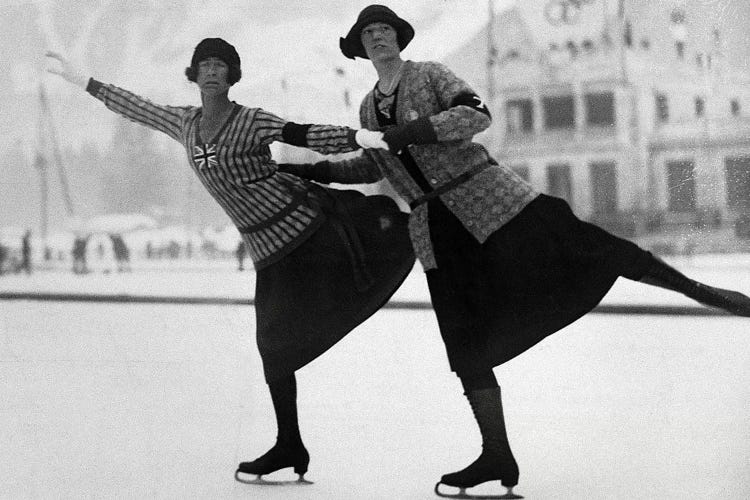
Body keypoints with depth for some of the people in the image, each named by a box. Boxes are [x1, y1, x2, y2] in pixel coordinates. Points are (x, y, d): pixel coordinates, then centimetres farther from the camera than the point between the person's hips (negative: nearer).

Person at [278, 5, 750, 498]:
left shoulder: (430, 74, 1)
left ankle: (697, 290, -8)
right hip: (437, 230, 4)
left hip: (484, 194, -4)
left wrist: (412, 131, -21)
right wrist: (312, 170, 23)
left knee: (581, 246, -17)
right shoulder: (369, 108, 16)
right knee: (465, 343, -1)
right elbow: (372, 166, 30)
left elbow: (477, 115, -14)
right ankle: (497, 457, 3)